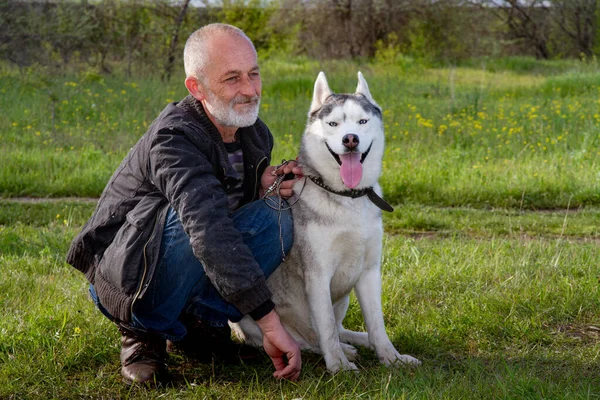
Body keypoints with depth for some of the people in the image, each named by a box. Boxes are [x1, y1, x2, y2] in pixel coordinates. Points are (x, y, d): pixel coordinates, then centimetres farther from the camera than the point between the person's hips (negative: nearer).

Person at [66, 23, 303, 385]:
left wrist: (267, 183, -10)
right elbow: (208, 229, -43)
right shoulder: (173, 140, -29)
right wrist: (270, 323, -48)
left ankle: (202, 321, -2)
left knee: (275, 218, -16)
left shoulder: (256, 134, -2)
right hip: (122, 279, -7)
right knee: (190, 218, -36)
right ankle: (143, 332, -13)